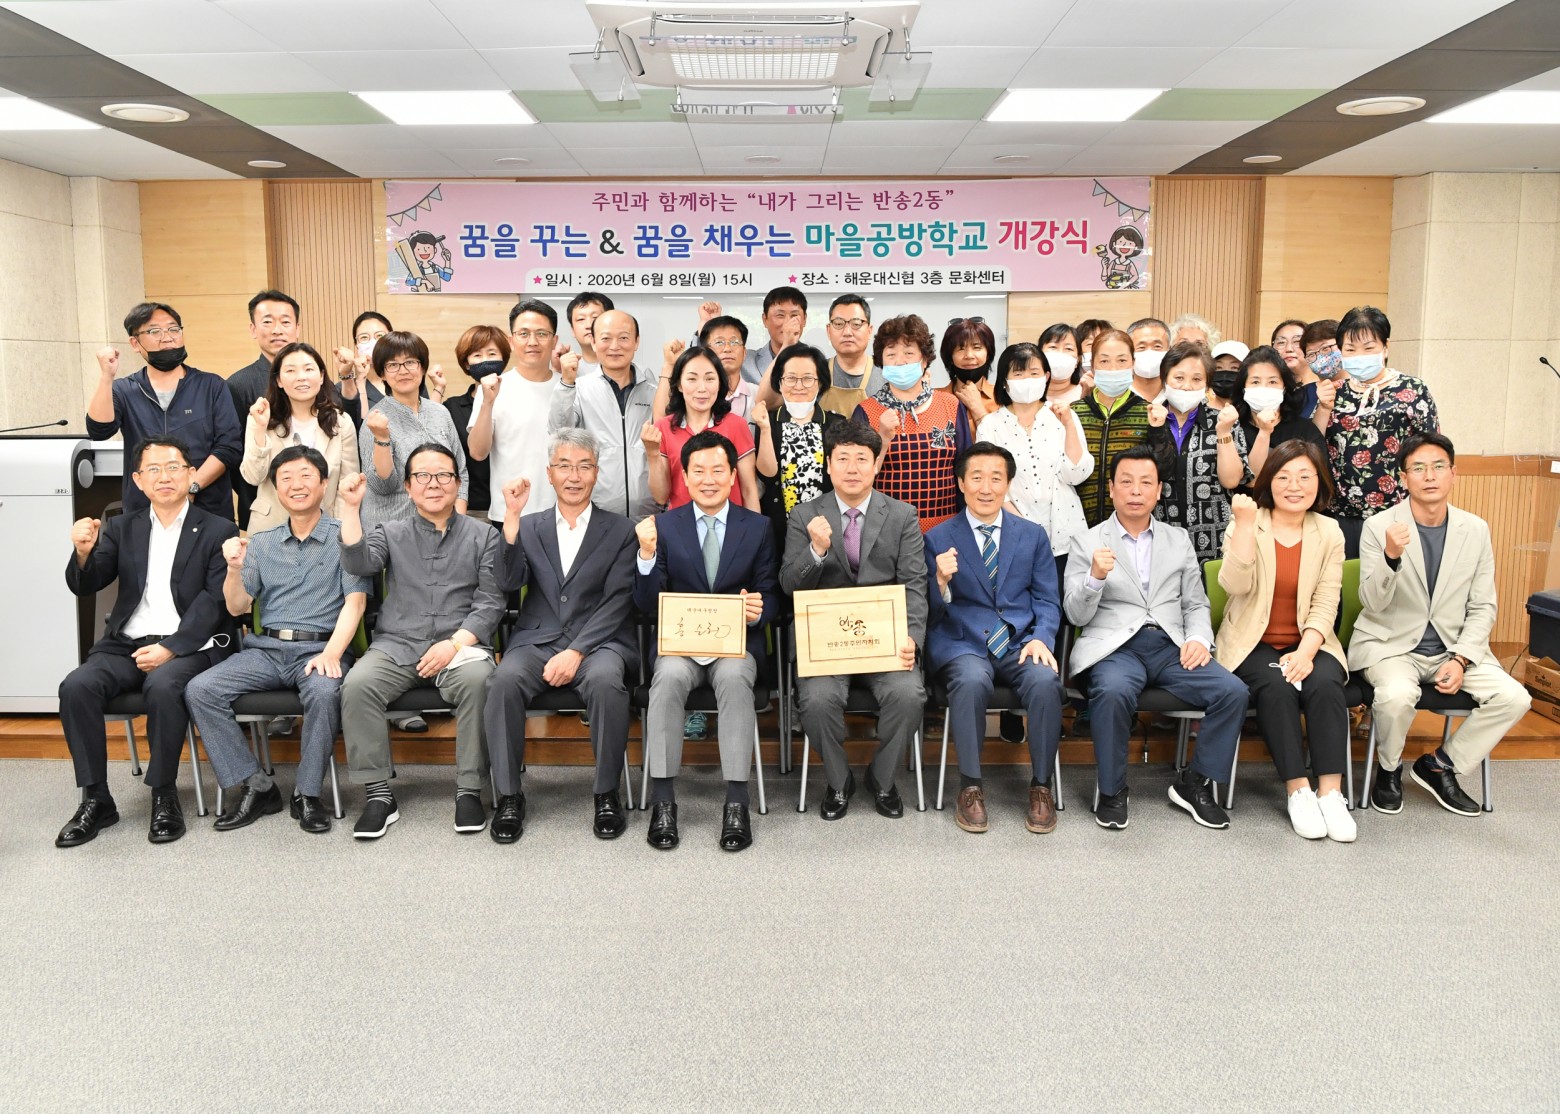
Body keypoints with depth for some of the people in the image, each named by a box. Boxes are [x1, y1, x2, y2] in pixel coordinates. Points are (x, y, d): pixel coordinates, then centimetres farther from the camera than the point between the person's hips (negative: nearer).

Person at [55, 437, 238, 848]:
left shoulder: (218, 531, 5)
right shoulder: (122, 528, 17)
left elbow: (214, 602, -5)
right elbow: (84, 586, 8)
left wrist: (170, 649, -18)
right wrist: (84, 552, -16)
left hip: (188, 646, -4)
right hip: (127, 644, 4)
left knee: (163, 686, -35)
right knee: (76, 686, -24)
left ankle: (164, 796, -17)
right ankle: (96, 799, -12)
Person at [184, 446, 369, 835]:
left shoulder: (344, 537, 5)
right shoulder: (261, 543, 17)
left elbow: (355, 602, -5)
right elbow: (237, 607, 13)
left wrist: (331, 653, -21)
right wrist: (235, 568, -8)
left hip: (319, 648, -4)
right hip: (264, 649, 4)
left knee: (325, 692, -36)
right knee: (199, 691, -18)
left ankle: (308, 793, -17)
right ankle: (255, 786, -9)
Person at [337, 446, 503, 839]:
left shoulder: (482, 535, 12)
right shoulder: (391, 533, 18)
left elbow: (491, 602, 3)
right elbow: (358, 563, -3)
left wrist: (455, 643, -11)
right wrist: (351, 507, -10)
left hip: (461, 644, -2)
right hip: (396, 645, 2)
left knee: (478, 680, -34)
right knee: (357, 685, -27)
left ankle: (469, 790, -21)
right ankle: (379, 794, -16)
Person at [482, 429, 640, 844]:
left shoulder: (620, 531, 9)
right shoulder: (528, 526, 15)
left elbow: (616, 603, -2)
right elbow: (509, 583, -1)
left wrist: (576, 652, -15)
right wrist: (512, 516, -11)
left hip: (598, 642, -2)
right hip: (537, 640, 2)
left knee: (605, 680, -34)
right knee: (505, 679, -30)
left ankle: (607, 794, -16)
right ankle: (509, 795, -16)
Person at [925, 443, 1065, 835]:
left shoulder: (1033, 535, 13)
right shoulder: (938, 539, 5)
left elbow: (1048, 600, 11)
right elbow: (932, 615, 3)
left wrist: (1041, 638, -10)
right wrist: (942, 582, -19)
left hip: (1020, 643, 2)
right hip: (962, 643, -2)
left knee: (1045, 680, -30)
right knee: (972, 679, -36)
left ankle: (1041, 785, -11)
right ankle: (971, 785, -18)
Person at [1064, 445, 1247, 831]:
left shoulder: (1179, 539, 19)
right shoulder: (1087, 543, 8)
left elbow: (1196, 603, 18)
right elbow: (1076, 614, 1)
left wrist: (1199, 638, -3)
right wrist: (1095, 577, -19)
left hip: (1171, 646, 4)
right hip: (1114, 646, -3)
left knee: (1232, 691, -21)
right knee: (1113, 692, -36)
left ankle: (1194, 783, 0)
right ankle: (1111, 792, -14)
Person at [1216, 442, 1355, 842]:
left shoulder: (1329, 532, 6)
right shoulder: (1245, 526, 0)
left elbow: (1326, 604, -2)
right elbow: (1236, 585, -16)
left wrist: (1306, 652, -17)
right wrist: (1245, 524, -23)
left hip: (1307, 643, 2)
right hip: (1253, 643, -2)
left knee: (1324, 684, -29)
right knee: (1276, 686, -31)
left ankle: (1331, 793, -25)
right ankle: (1298, 791, -24)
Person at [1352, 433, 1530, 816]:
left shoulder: (1476, 530, 1)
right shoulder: (1378, 527, -9)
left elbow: (1482, 608, 3)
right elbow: (1372, 603, -16)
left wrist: (1460, 660, -11)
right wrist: (1391, 556, -34)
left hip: (1455, 646, 4)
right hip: (1390, 644, -4)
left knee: (1514, 698, -17)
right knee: (1398, 695, -33)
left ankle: (1441, 766, 6)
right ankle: (1388, 769, 0)